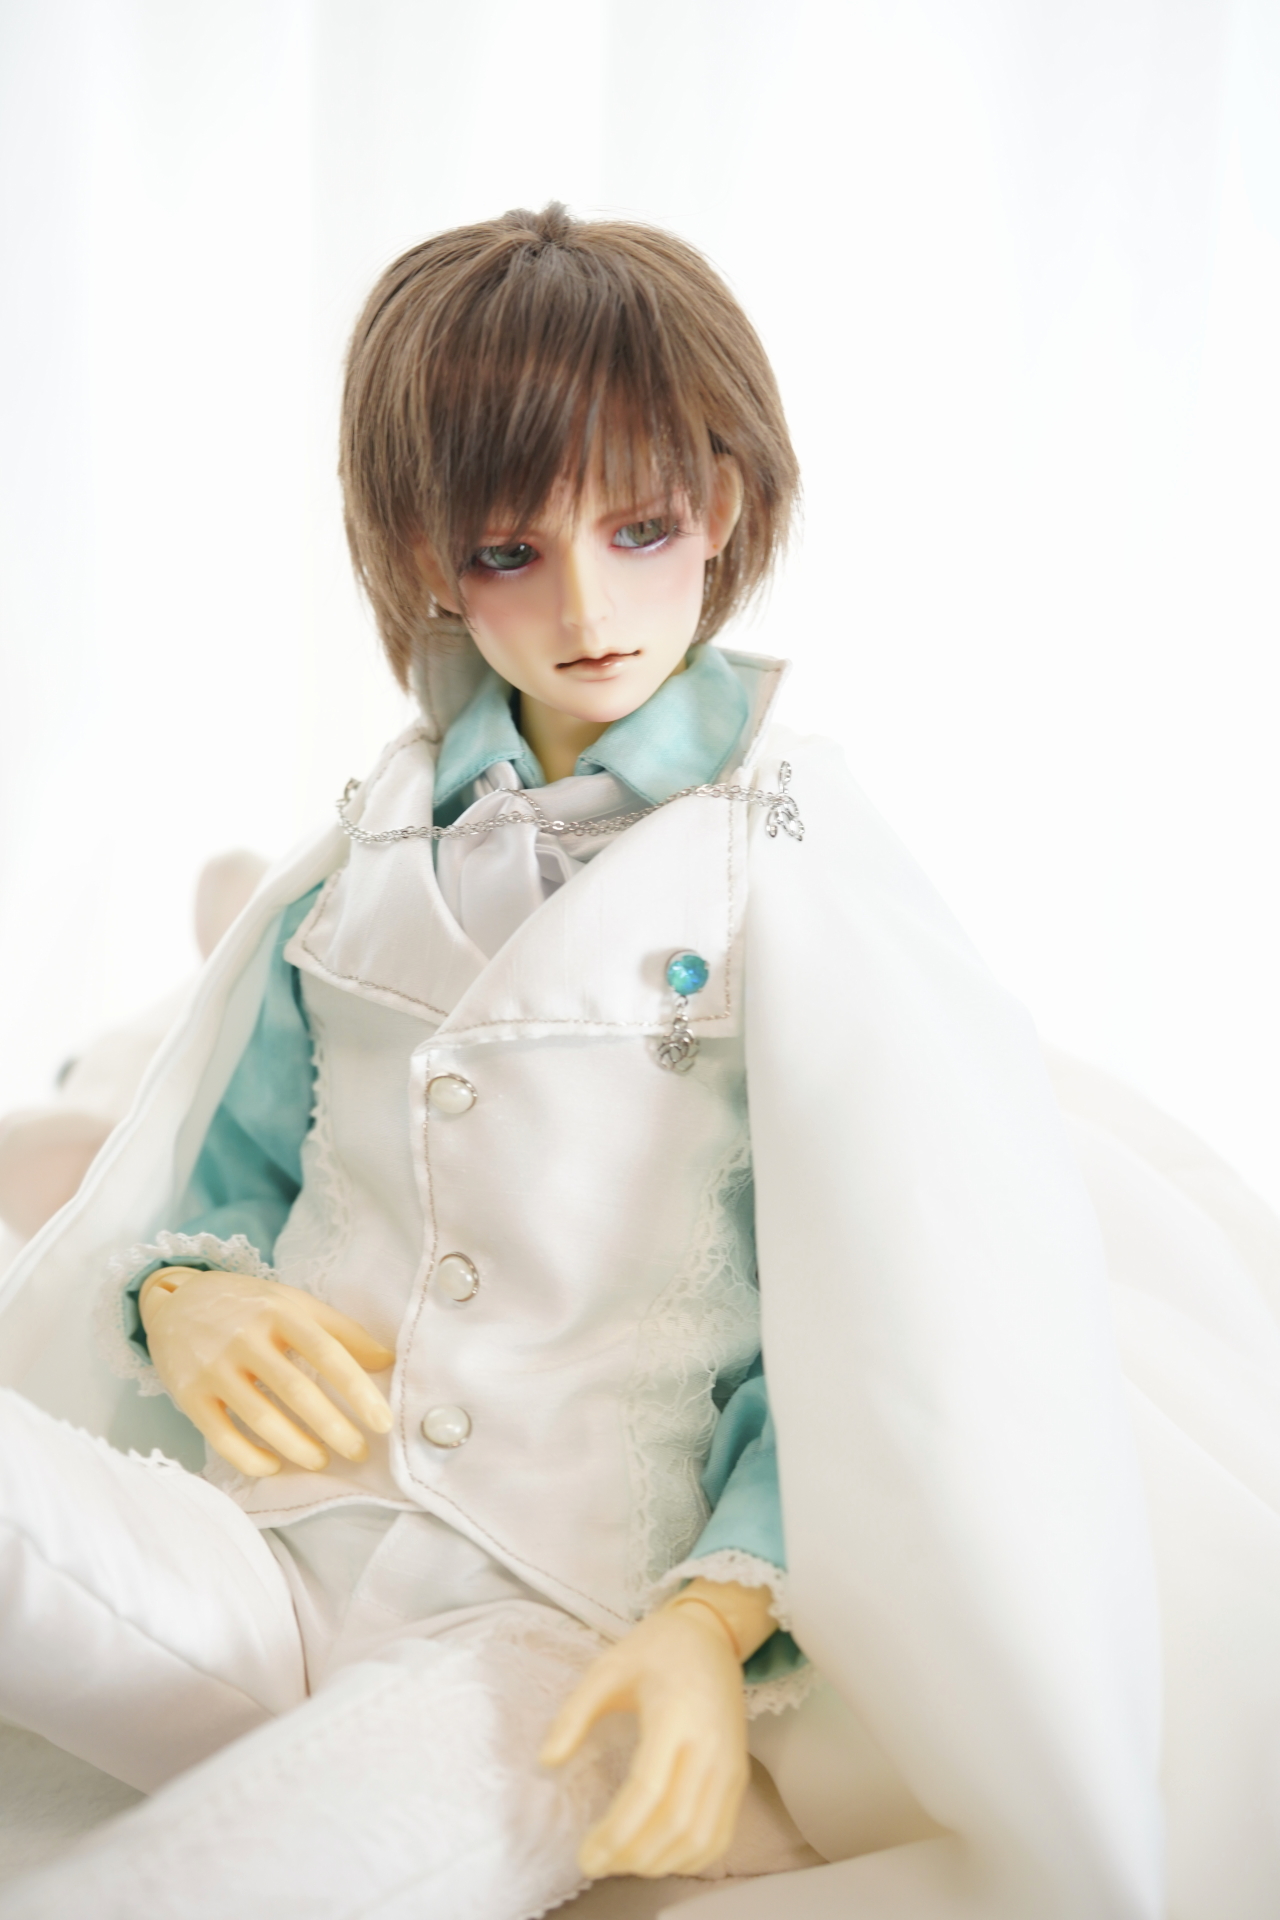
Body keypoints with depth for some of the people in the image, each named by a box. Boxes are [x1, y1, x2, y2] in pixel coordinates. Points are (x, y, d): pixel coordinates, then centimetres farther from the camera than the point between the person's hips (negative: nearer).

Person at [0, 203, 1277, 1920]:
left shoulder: (795, 873, -1)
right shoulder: (378, 845, 14)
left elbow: (856, 1332, -4)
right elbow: (230, 1161, 18)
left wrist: (715, 1619, -18)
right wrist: (184, 1293, -5)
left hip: (563, 1627, -4)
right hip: (256, 1560, 4)